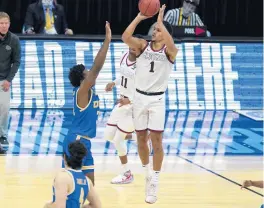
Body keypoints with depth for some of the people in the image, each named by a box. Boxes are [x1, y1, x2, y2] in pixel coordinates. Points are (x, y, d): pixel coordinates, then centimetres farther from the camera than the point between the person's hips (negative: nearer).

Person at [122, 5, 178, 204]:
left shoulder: (170, 51, -6)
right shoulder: (143, 45, 1)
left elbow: (170, 44, -32)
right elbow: (125, 37, -16)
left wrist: (160, 21, -26)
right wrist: (140, 17, -19)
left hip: (157, 99, -3)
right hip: (140, 97, 3)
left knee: (156, 140, -7)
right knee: (141, 138, 11)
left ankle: (155, 182, -2)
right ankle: (147, 172, 32)